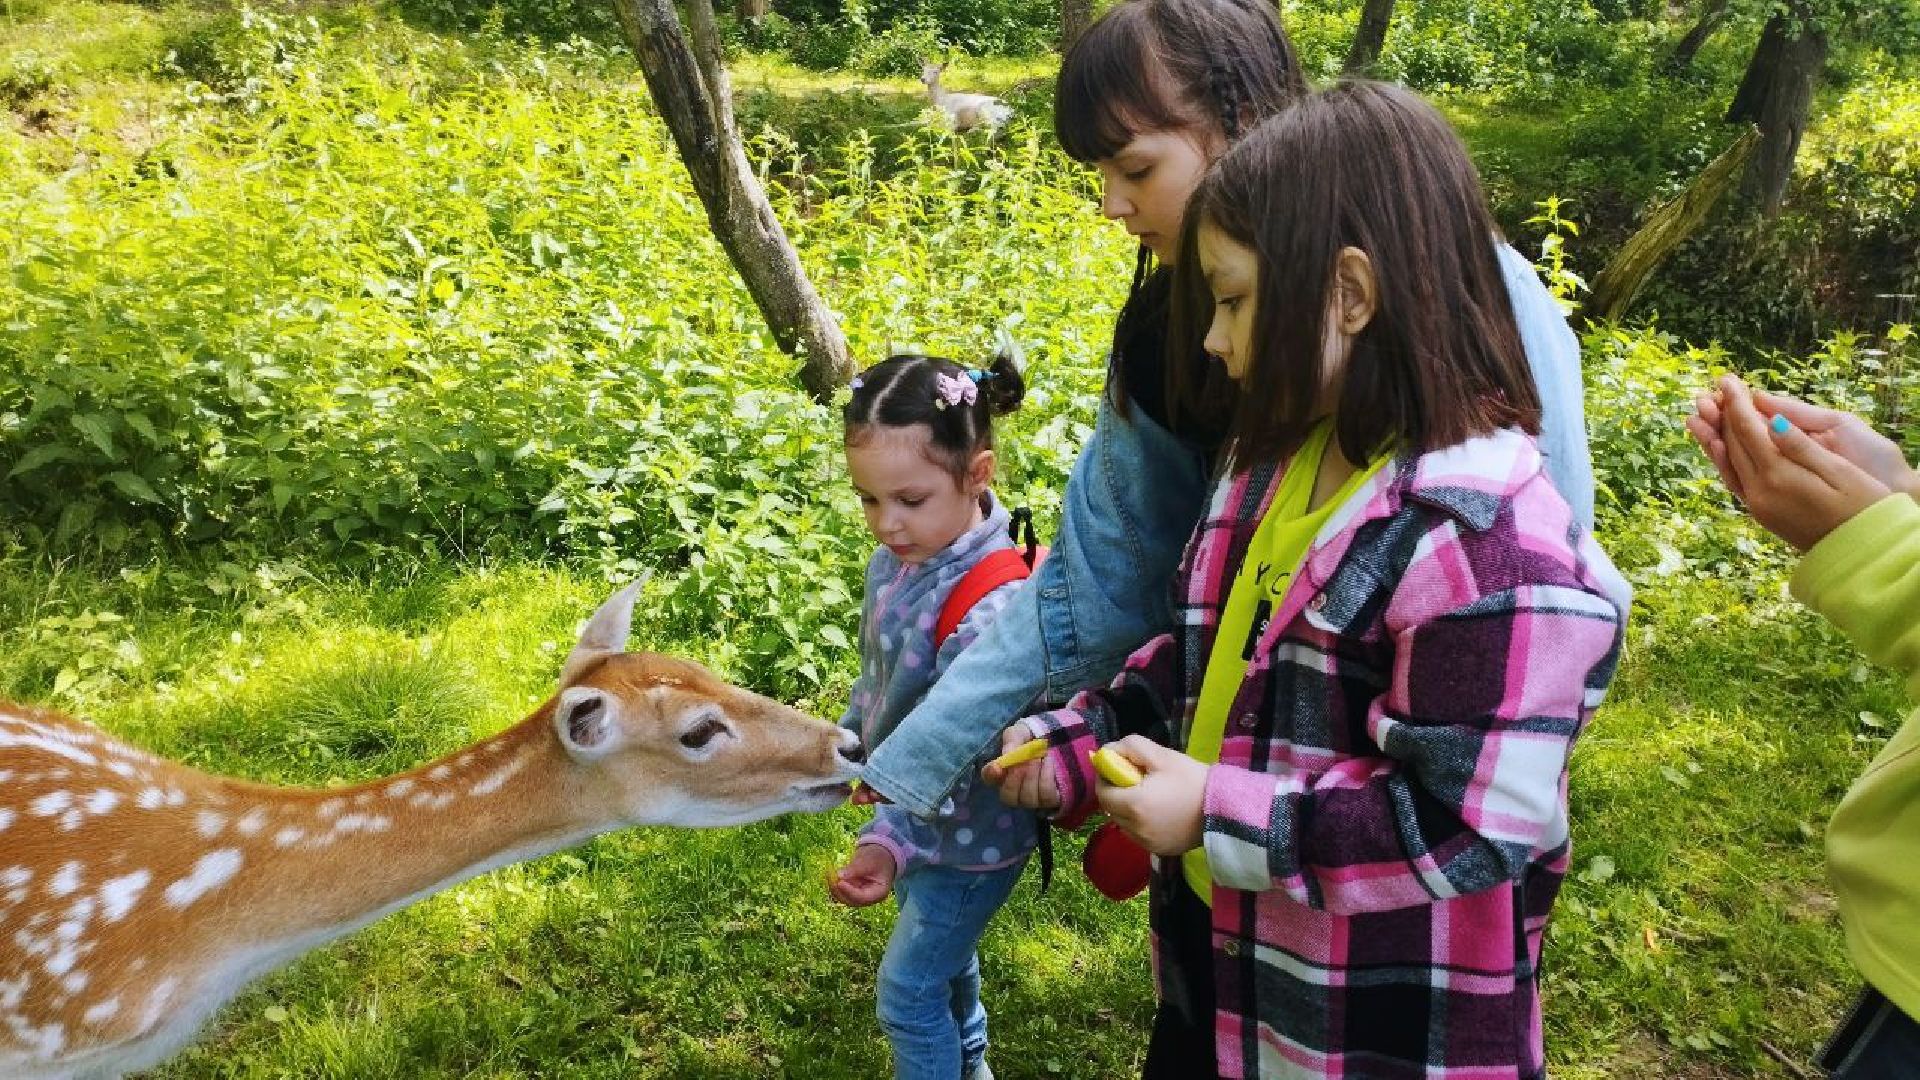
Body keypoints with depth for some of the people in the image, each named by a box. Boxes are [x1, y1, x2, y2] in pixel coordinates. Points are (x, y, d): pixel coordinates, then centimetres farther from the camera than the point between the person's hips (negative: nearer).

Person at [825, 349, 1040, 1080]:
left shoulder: (988, 607, -34)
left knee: (908, 992, 6)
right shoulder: (901, 554, -8)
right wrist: (849, 743, 18)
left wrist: (889, 842, -45)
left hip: (969, 836, -8)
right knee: (944, 954, 29)